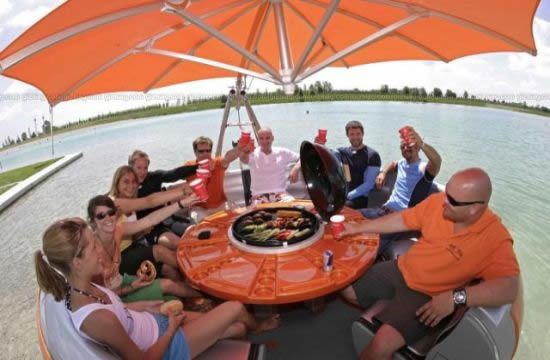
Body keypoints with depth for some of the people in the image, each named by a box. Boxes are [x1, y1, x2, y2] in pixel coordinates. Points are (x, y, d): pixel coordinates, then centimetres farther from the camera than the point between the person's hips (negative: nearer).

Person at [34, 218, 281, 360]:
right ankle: (257, 327, 38)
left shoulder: (78, 289, -13)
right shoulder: (98, 319, -38)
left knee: (237, 328, 11)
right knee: (235, 309, 3)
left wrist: (142, 306, 2)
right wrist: (171, 329, -11)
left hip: (152, 323, 7)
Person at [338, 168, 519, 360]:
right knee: (346, 290, 9)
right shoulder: (437, 202, -10)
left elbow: (509, 287, -30)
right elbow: (402, 220, 1)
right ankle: (381, 315, 34)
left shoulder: (495, 239, -22)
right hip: (400, 270, 5)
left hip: (429, 296, -5)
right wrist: (358, 228, 3)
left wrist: (456, 297, -40)